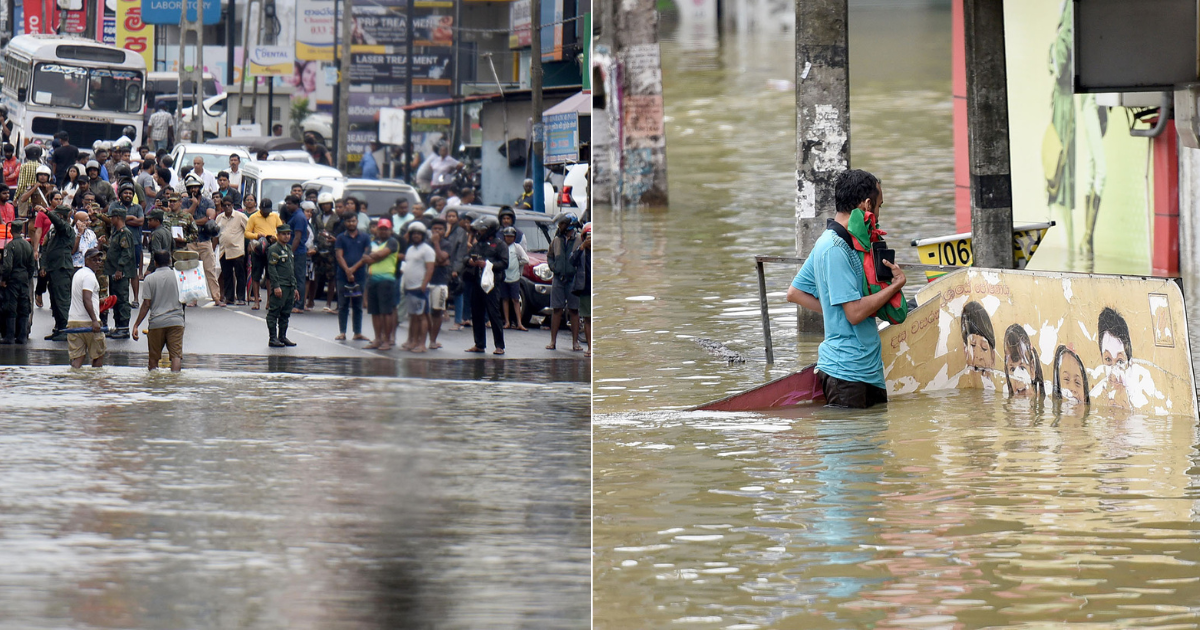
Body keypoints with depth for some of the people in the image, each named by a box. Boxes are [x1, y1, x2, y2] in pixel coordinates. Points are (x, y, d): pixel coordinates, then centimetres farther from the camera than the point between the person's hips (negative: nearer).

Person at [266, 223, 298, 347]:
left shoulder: (289, 249, 19)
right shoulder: (274, 249, -7)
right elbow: (272, 269, -14)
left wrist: (294, 288, 22)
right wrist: (276, 286, -20)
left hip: (290, 286, 8)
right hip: (279, 287, -8)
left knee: (286, 314, 11)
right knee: (274, 313, -6)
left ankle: (283, 337, 17)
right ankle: (273, 338, -6)